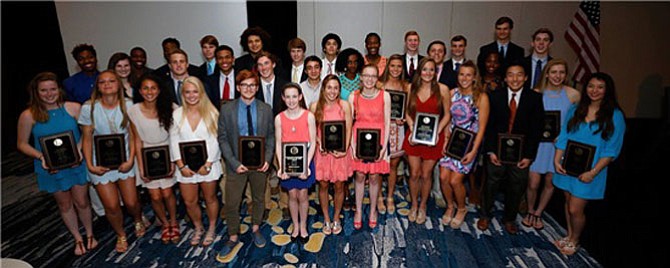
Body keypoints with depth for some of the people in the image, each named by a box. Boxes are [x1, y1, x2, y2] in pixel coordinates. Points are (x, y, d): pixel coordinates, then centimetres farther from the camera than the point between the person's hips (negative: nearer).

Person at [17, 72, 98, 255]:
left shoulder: (73, 108, -11)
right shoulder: (29, 115, -10)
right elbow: (22, 144, -2)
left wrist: (79, 149, -17)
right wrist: (41, 156, -18)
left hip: (77, 164, 0)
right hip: (51, 169, 1)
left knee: (81, 202, 12)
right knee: (64, 204, 18)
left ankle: (90, 235, 36)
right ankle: (78, 239, 37)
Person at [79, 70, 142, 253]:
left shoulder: (127, 105, -9)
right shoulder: (89, 108, -10)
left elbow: (133, 135, -4)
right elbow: (87, 139, -3)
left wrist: (130, 160, -11)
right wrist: (90, 165, -8)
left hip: (124, 161, 0)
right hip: (100, 164, 0)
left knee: (131, 202, 4)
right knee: (111, 206, 2)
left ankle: (138, 221, 41)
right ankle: (121, 235, 31)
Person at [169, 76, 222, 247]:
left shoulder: (211, 113, -6)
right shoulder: (177, 114, 1)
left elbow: (215, 141, -9)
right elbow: (174, 142, 0)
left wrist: (208, 164, -14)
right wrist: (181, 166, -8)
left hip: (208, 164, -2)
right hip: (186, 166, 2)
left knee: (210, 198, 12)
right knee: (189, 201, 11)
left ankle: (211, 229, 34)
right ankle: (198, 228, 36)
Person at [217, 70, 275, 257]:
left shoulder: (266, 109, -2)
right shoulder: (227, 109, -6)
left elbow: (271, 136, 1)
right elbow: (222, 138, -6)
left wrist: (267, 159, -11)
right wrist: (234, 163, -14)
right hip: (237, 163, -1)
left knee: (259, 198, 18)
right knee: (231, 203, 5)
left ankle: (255, 229, 42)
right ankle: (233, 237, 27)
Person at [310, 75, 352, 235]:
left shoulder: (344, 105, -5)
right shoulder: (315, 106, -3)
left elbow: (348, 130, -4)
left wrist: (345, 149, -15)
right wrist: (319, 144, -13)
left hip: (340, 151, 0)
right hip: (322, 151, 1)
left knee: (339, 185, 8)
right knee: (323, 185, 8)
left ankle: (336, 218, 29)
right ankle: (326, 219, 27)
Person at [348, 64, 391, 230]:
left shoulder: (384, 96, -3)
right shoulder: (353, 97, -1)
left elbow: (387, 123, -2)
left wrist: (384, 146, -8)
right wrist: (352, 146, -8)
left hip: (378, 141, 0)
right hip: (359, 140, 1)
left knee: (375, 177, 7)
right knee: (360, 176, 7)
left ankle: (373, 210, 27)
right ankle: (358, 211, 24)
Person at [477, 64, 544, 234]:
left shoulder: (535, 98, -1)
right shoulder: (495, 96, -1)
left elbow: (536, 129, -3)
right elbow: (489, 126, -2)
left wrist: (529, 155, -7)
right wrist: (490, 151, -8)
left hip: (521, 154, 1)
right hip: (497, 151, 0)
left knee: (516, 188, 13)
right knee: (491, 185, 10)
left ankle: (509, 219, 34)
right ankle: (485, 216, 30)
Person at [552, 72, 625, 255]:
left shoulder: (615, 116, -8)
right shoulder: (575, 110, 4)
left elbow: (612, 149, -9)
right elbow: (563, 137, 6)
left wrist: (593, 172, -16)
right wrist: (557, 160, -5)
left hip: (588, 172, -3)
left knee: (575, 209, 0)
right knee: (569, 203, 15)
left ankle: (574, 241, 26)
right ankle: (569, 235, 37)